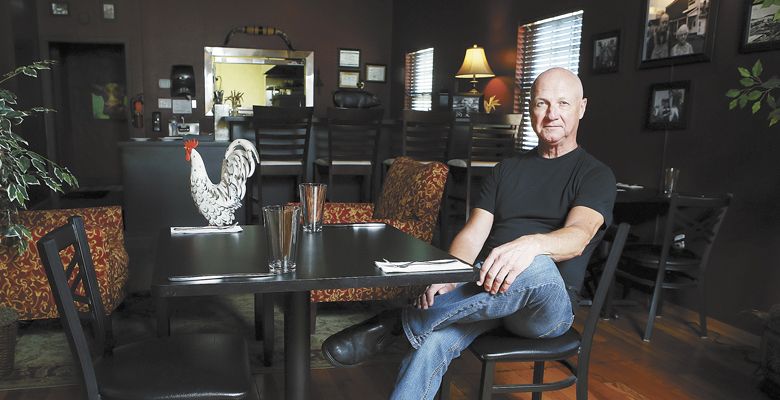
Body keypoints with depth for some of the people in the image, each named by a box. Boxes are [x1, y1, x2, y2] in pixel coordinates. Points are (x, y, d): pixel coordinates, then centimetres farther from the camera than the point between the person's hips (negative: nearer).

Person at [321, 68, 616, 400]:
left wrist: (531, 243, -39)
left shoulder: (595, 175, 5)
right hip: (486, 291, 3)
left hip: (549, 307, -2)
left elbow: (579, 235, -16)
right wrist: (448, 277, -14)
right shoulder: (507, 169, 17)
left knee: (539, 266, -39)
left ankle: (400, 322, -25)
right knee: (431, 343, -29)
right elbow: (472, 234, 7)